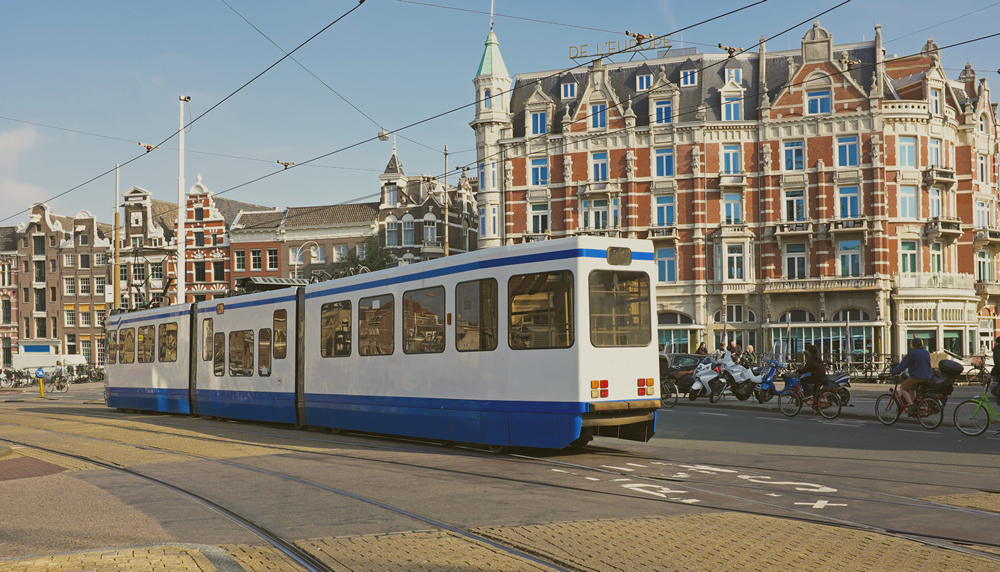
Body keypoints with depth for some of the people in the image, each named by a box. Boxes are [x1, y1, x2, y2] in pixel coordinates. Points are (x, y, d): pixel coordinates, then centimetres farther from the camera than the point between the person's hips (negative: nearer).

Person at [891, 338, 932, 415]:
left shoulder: (912, 353, -9)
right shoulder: (927, 353, 14)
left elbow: (903, 364, -7)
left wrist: (893, 372, 3)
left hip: (917, 377, -8)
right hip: (928, 378, 8)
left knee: (903, 388, 9)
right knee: (911, 388, 31)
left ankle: (911, 405, -8)